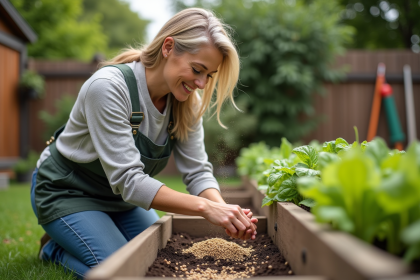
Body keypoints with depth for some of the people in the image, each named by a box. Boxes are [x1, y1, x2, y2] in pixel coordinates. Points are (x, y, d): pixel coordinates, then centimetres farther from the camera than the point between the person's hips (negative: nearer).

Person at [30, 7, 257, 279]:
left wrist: (225, 210, -34)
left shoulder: (187, 101, -12)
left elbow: (198, 171, -14)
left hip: (123, 195, 7)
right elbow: (127, 180, -36)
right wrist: (206, 207, -42)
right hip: (67, 192, -6)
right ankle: (56, 248, 9)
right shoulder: (108, 86, -33)